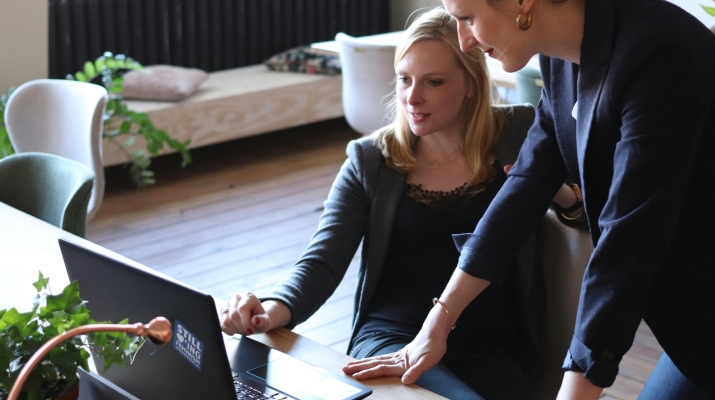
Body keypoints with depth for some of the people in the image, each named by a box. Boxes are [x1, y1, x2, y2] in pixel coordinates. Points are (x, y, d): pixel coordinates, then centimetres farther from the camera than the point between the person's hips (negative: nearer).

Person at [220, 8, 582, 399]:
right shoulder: (370, 160, 8)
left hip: (490, 350, 1)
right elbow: (321, 263, 2)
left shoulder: (520, 135, 7)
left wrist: (565, 193, -14)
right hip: (390, 337, -1)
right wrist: (273, 310, -19)